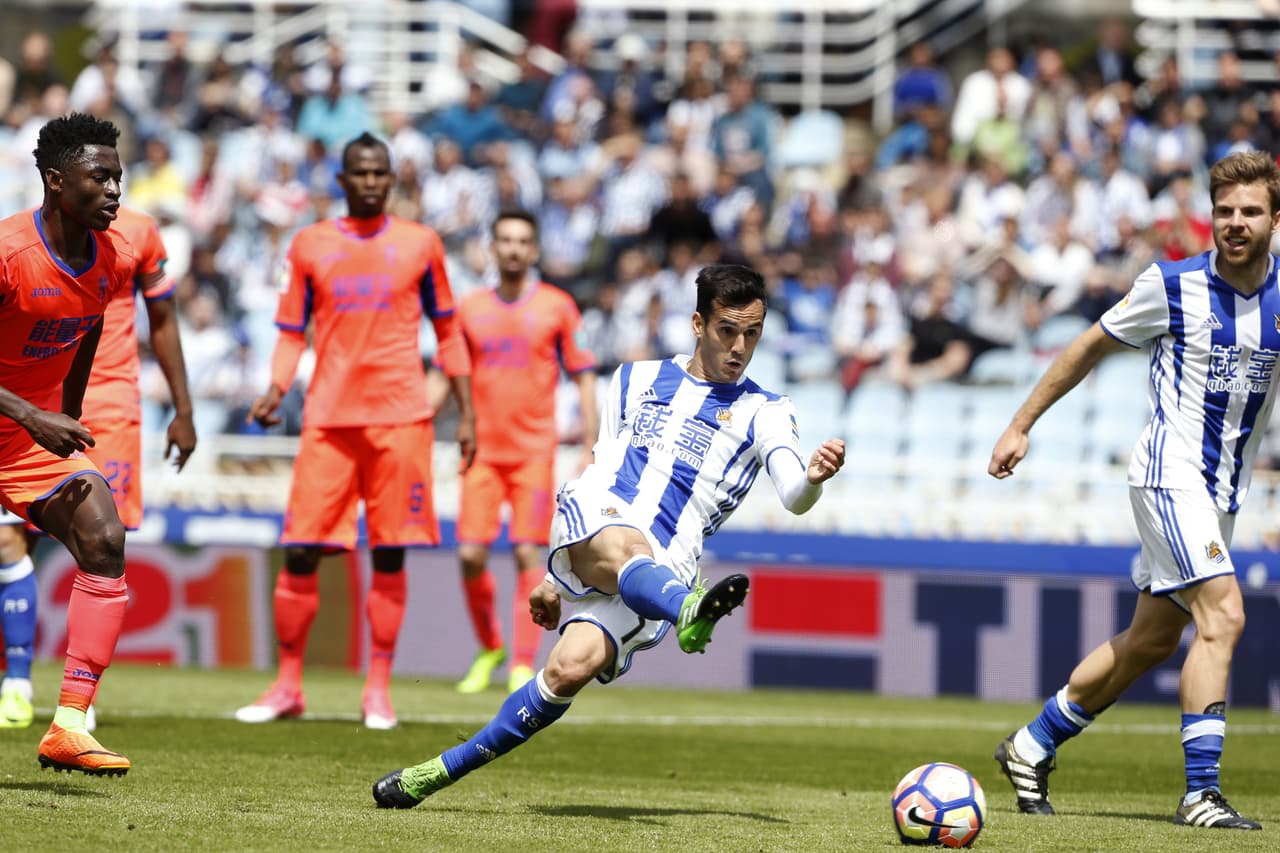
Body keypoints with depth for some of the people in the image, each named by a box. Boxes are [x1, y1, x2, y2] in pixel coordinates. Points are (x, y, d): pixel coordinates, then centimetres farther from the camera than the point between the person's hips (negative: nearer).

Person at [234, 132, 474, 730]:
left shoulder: (419, 244, 8)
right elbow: (291, 331, 12)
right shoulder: (310, 245, 9)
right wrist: (275, 389, -6)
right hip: (329, 416, 1)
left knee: (390, 556, -1)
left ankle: (378, 690, 6)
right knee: (300, 551, -4)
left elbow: (447, 331, 14)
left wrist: (466, 412, 10)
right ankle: (288, 687, 6)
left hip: (400, 416, -1)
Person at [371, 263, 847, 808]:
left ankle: (446, 769, -12)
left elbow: (792, 495, -5)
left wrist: (813, 477, -29)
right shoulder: (637, 379, 23)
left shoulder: (765, 414, 13)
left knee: (572, 669, -24)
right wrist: (558, 578, 26)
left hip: (664, 569, -2)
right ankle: (689, 614, -71)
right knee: (623, 549, -37)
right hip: (591, 525, 2)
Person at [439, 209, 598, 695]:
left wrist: (592, 450, -2)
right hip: (483, 450, 2)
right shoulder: (470, 309, 8)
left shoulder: (556, 307, 2)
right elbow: (444, 377, 14)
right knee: (470, 555, -5)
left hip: (534, 451, -2)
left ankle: (523, 666, -6)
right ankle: (489, 648, 18)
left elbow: (583, 378, 4)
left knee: (528, 554, -10)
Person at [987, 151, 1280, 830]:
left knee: (1152, 639, 13)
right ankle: (1200, 793, -21)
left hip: (1224, 490, 6)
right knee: (1222, 615, -21)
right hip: (1170, 474, -6)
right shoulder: (1173, 286, -8)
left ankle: (1032, 747, 29)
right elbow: (1091, 347, 4)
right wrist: (1021, 425, 7)